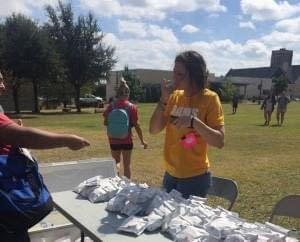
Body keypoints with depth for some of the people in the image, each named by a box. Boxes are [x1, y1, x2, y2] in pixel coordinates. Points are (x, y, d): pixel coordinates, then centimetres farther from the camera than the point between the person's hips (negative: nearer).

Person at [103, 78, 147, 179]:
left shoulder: (111, 106, -3)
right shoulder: (132, 107, -9)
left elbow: (105, 122, 2)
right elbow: (136, 125, -10)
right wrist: (142, 140, -2)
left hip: (113, 140, 2)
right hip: (127, 140, -2)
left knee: (116, 162, 21)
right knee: (127, 165, 12)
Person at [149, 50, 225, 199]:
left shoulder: (210, 98, -13)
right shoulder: (174, 96, 2)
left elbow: (220, 141, -18)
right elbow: (153, 130, -2)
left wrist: (193, 121, -31)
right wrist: (164, 99, -13)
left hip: (195, 177, -5)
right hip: (170, 174, 5)